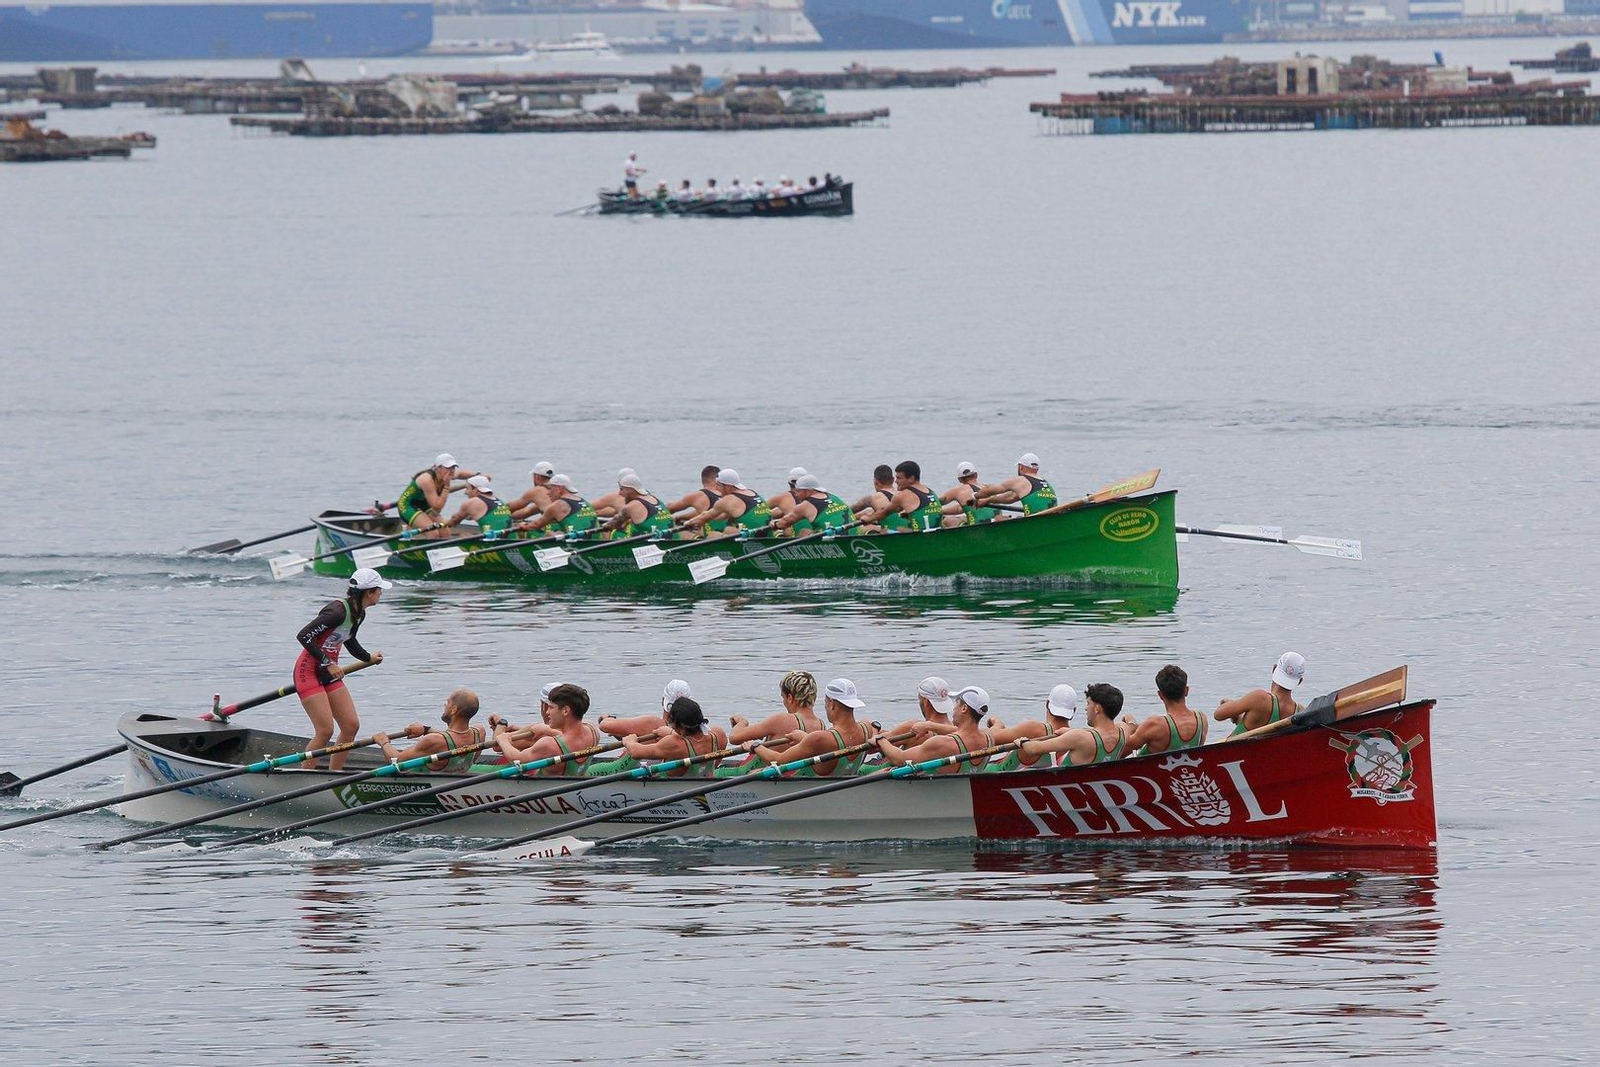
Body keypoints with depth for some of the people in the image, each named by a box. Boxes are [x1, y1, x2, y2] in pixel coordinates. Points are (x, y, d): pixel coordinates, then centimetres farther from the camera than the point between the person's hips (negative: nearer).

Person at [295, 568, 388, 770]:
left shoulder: (359, 614, 5)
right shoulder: (338, 611, -24)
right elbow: (303, 636, -26)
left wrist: (369, 658, 33)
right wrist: (328, 664, -22)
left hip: (329, 673, 9)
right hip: (309, 672, -9)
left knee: (351, 726, 3)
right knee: (325, 731, -15)